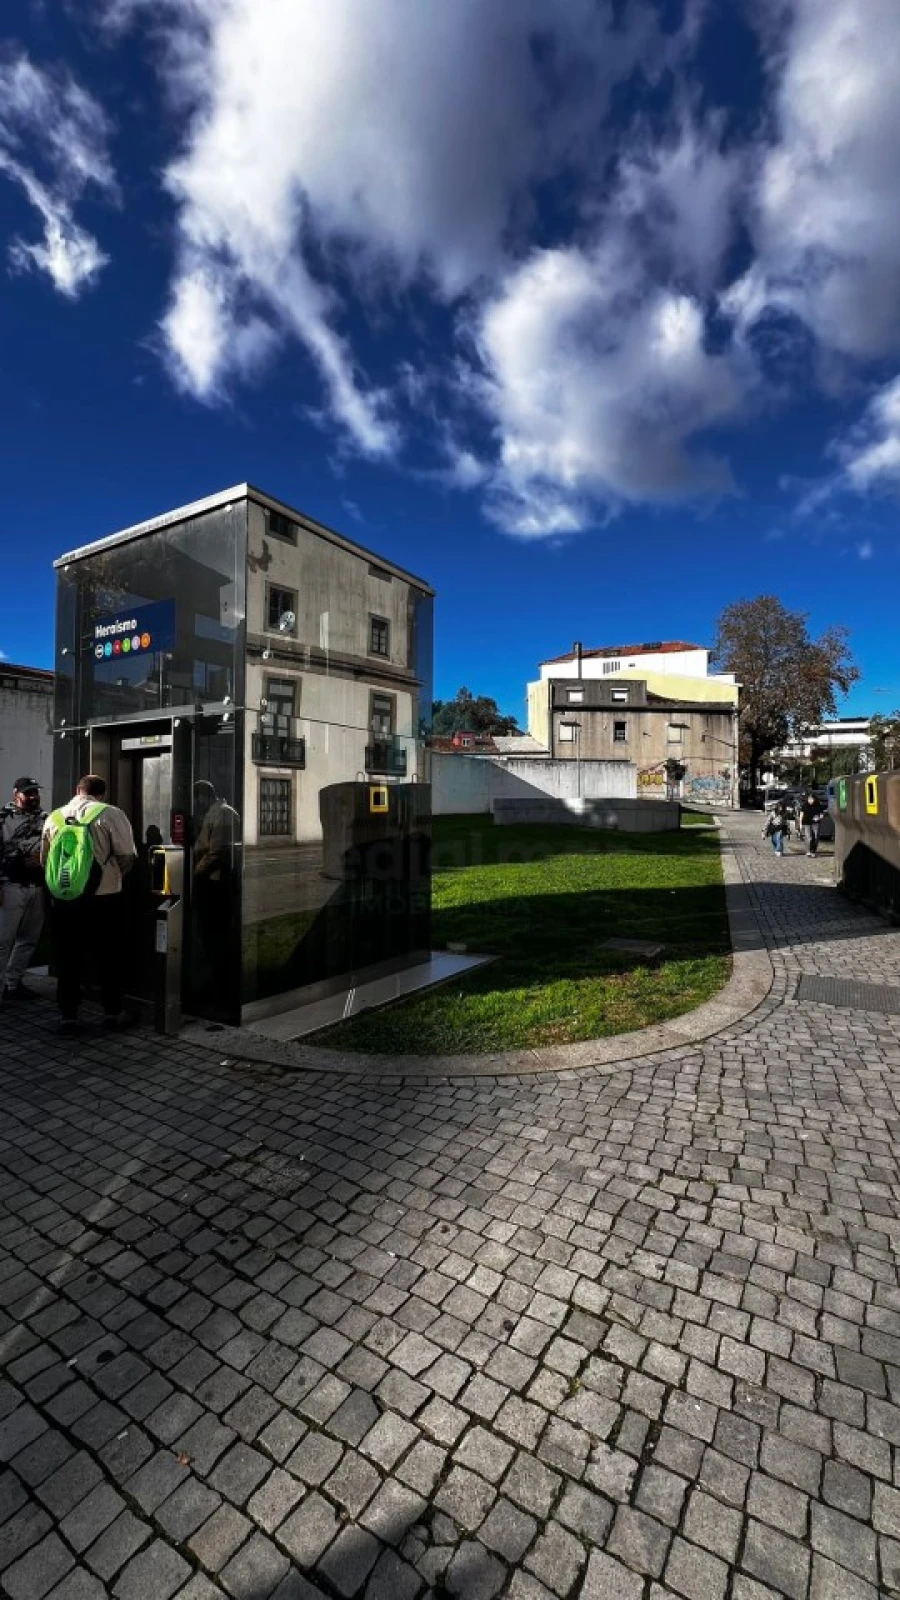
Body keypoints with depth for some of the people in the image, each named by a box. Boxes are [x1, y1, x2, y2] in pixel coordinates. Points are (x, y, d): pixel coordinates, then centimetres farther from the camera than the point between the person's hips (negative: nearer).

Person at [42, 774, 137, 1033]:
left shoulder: (54, 817, 5)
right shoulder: (111, 814, -9)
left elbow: (45, 860, 12)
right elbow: (127, 856, -11)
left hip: (64, 899, 3)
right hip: (104, 898, -3)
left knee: (68, 958, 13)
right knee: (109, 957, 9)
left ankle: (67, 1016, 19)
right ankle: (113, 1012, 19)